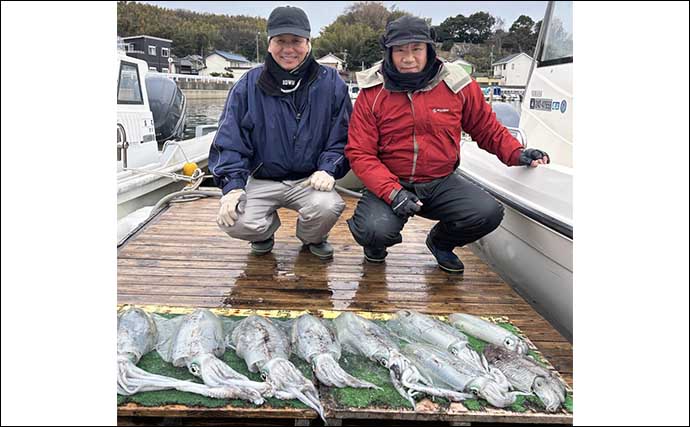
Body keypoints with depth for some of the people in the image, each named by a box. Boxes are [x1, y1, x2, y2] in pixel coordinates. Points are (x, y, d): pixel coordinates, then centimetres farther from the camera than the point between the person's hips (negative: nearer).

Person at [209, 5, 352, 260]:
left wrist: (328, 170, -14)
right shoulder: (248, 85, 0)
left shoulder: (330, 83, -1)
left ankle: (313, 238, 9)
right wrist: (232, 185, -12)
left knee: (328, 208, -31)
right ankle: (265, 232, 17)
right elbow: (229, 140, -1)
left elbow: (341, 137, 2)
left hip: (309, 180, 0)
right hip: (261, 181, 1)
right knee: (234, 223, -23)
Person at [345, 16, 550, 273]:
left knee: (489, 213, -18)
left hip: (441, 183, 3)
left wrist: (516, 153, -4)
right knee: (375, 231, -29)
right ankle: (376, 243, 14)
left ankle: (441, 242, 16)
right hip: (390, 183, -2)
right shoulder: (372, 93, -6)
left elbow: (486, 127, 13)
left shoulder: (458, 85, -1)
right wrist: (391, 192, -23)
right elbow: (360, 153, -9)